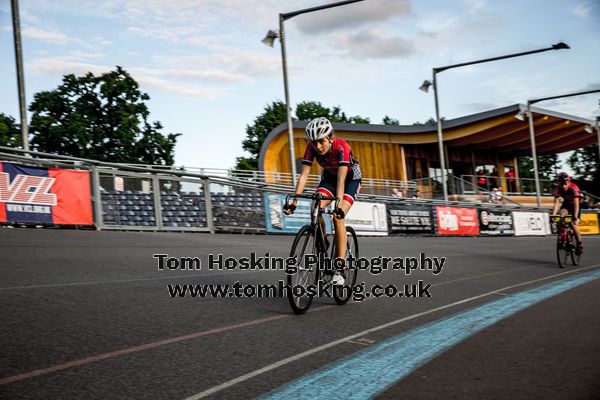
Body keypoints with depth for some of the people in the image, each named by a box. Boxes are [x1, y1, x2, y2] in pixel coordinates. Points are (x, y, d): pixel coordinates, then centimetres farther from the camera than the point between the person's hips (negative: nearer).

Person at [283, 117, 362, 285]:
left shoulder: (341, 146, -34)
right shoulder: (311, 147, -22)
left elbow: (341, 178, -43)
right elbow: (304, 175, -26)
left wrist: (339, 205, -53)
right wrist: (294, 202, -36)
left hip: (351, 178, -4)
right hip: (329, 177, 4)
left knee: (337, 217, -24)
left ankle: (339, 267, -22)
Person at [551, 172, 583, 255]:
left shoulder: (573, 188, -34)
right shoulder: (557, 188, -24)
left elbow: (576, 204, -38)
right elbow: (556, 203, -26)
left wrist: (575, 217, -47)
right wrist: (553, 215, -38)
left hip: (576, 204, -3)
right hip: (566, 203, 3)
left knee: (573, 224, -19)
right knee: (562, 215, -27)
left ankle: (580, 244, -1)